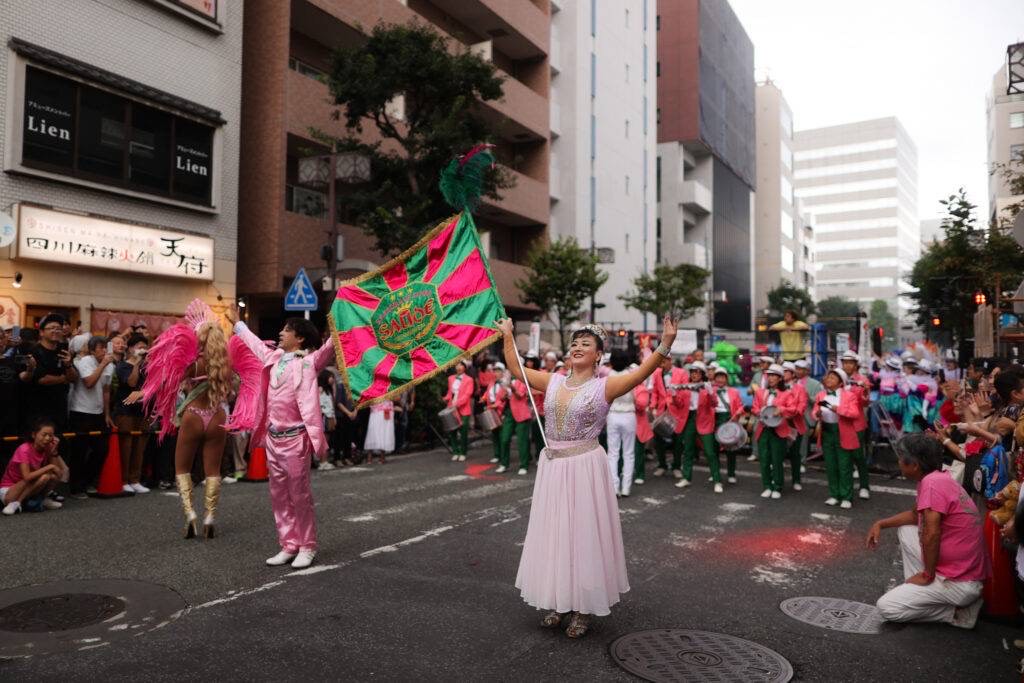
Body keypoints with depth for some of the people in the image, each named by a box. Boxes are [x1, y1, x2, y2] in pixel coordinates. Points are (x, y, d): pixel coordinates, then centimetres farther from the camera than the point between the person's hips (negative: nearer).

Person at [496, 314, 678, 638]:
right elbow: (515, 367, 16)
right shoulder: (553, 382, 7)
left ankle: (584, 608, 16)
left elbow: (642, 372, -22)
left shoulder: (604, 386, -7)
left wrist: (664, 345, -34)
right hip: (551, 466, 5)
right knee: (554, 532, 12)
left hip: (585, 466, -5)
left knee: (583, 533, 3)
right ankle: (558, 602, 27)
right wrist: (508, 336, 21)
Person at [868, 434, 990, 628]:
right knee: (904, 530, 19)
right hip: (960, 568, 10)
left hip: (959, 581, -9)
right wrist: (880, 524, 16)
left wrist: (927, 575, -15)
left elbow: (932, 534, -27)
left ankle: (960, 611, -1)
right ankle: (913, 589, 16)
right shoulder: (937, 479, 8)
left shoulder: (932, 482, -22)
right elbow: (915, 514, 25)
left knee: (886, 607, -7)